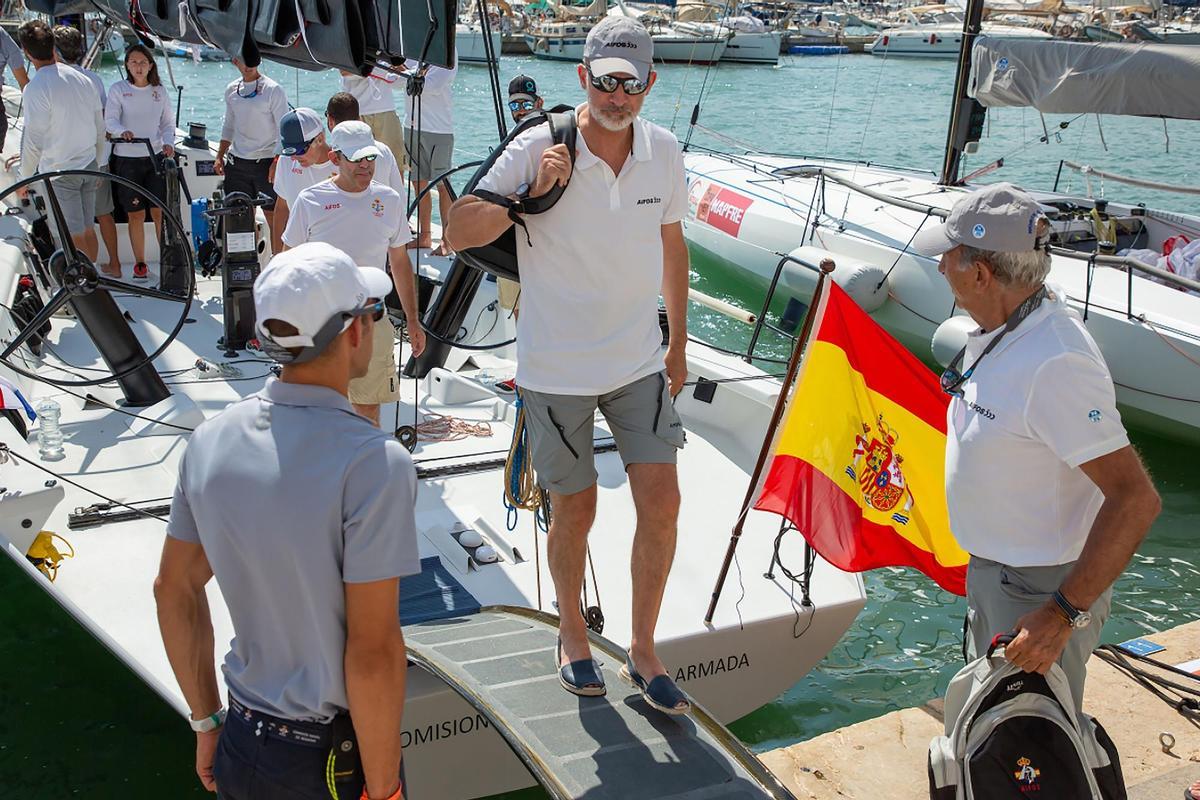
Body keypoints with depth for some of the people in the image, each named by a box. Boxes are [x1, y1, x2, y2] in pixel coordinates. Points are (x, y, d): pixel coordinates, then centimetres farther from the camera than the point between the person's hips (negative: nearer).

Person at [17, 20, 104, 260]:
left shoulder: (35, 88, -16)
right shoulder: (82, 79, 4)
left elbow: (34, 141, -15)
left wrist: (25, 178, -3)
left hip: (59, 172, -6)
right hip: (88, 167, 6)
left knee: (75, 236, 0)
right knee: (87, 229, 16)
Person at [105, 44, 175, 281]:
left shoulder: (160, 91, 8)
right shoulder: (118, 89, 0)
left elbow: (168, 123, 12)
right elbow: (110, 120, -8)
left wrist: (168, 143, -7)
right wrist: (122, 131, -29)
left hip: (155, 157, 2)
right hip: (127, 159, -2)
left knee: (160, 211, -4)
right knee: (136, 214, 2)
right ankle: (140, 263, 11)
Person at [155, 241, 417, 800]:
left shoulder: (210, 440, -4)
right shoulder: (375, 462, -24)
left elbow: (174, 590, 5)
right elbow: (372, 651, -23)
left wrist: (208, 722, 16)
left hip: (242, 744, 6)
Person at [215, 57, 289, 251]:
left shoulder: (273, 90, -6)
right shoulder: (231, 90, 11)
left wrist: (277, 163, -15)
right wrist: (220, 156, 14)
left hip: (265, 160, -5)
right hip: (237, 162, 5)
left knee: (274, 218, -2)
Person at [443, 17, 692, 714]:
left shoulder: (664, 152, -1)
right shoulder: (539, 149, -14)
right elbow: (458, 234, -14)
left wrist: (678, 346, 16)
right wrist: (529, 193, -27)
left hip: (639, 362, 3)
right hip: (557, 368, -3)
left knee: (662, 504, -2)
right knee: (576, 510, 9)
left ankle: (643, 651, 18)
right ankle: (573, 636, 35)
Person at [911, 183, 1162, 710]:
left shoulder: (1056, 364, -31)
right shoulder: (1001, 330, 0)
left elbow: (1136, 499, -32)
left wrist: (1063, 613, -32)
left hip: (1042, 588, -10)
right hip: (991, 568, 10)